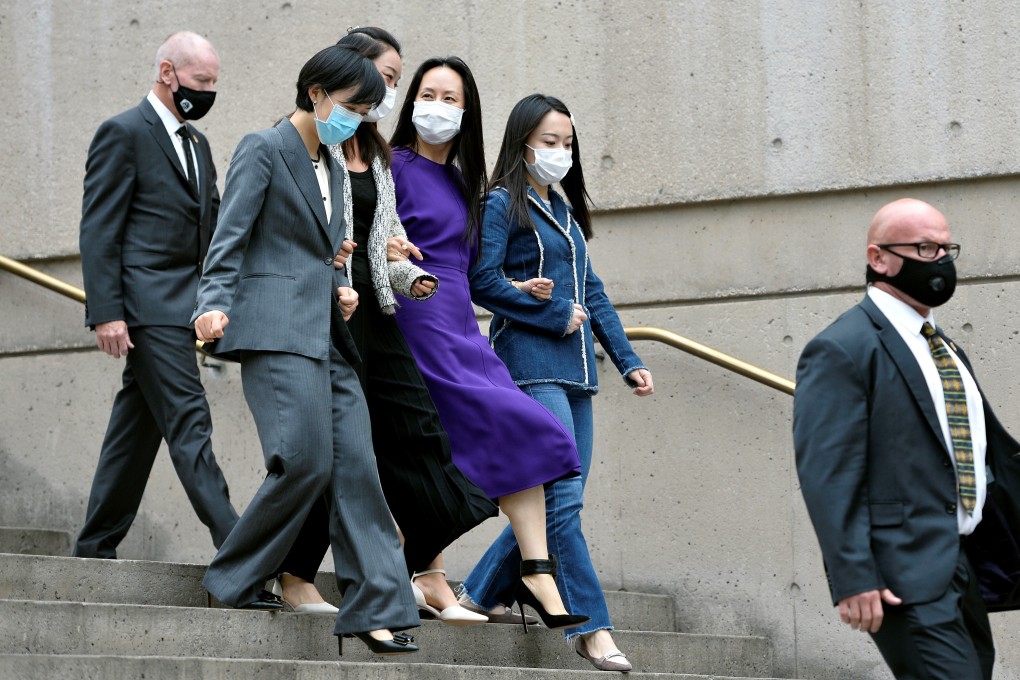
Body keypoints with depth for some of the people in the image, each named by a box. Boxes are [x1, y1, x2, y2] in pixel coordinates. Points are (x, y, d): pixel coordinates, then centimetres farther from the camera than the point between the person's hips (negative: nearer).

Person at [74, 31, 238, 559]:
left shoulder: (197, 143, 20)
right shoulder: (123, 133, -5)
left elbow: (213, 224, 23)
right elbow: (99, 229, -9)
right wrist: (106, 312, -17)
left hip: (181, 306, 8)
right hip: (148, 305, -8)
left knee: (136, 426, 9)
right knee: (188, 421, -13)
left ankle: (95, 545, 14)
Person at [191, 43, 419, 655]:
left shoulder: (332, 168, 22)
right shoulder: (264, 150, -1)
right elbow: (230, 238, -9)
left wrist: (342, 288, 9)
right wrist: (215, 305, -24)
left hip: (326, 335, 8)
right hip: (278, 329, -8)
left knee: (356, 469, -2)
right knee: (306, 461, -18)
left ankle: (375, 609, -5)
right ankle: (237, 578, -2)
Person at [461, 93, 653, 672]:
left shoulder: (566, 213, 21)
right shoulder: (502, 205, -1)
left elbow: (593, 294, 20)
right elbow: (482, 281, -13)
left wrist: (628, 361, 11)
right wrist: (557, 316, -10)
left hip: (574, 369, 8)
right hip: (530, 365, -8)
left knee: (558, 499, 5)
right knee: (561, 498, -13)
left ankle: (481, 595, 19)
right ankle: (592, 627, -14)